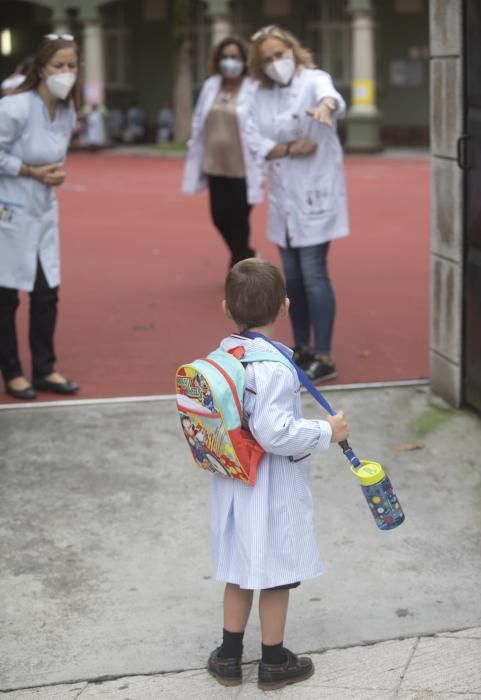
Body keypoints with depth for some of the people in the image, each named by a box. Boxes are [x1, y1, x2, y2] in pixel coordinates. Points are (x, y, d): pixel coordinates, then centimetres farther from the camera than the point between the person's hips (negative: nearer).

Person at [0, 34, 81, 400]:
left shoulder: (68, 111, 1)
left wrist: (57, 171, -2)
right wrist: (32, 172, -18)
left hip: (44, 210, 7)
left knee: (47, 293, 9)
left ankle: (45, 370, 21)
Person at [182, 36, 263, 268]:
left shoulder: (254, 90, -10)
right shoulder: (210, 86, 6)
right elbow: (199, 124, 12)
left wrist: (261, 168, -13)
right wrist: (196, 160, 11)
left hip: (242, 169, -5)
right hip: (215, 166, 5)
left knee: (239, 220, 3)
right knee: (220, 217, 11)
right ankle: (247, 258, 34)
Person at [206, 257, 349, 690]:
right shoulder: (275, 366, -24)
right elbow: (274, 432, -30)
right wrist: (326, 432, -18)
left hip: (233, 486, 7)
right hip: (273, 491, -7)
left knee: (241, 572, 20)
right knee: (275, 575, 10)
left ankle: (229, 657, 31)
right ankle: (274, 663, 24)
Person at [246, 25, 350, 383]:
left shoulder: (314, 80, -11)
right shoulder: (263, 95, 6)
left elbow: (331, 95, -35)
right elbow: (256, 140, -1)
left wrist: (325, 105, -59)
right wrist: (289, 149, -18)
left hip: (315, 193, -6)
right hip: (283, 196, 6)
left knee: (313, 274, -9)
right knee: (292, 276, 13)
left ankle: (324, 358, -3)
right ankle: (303, 349, 26)